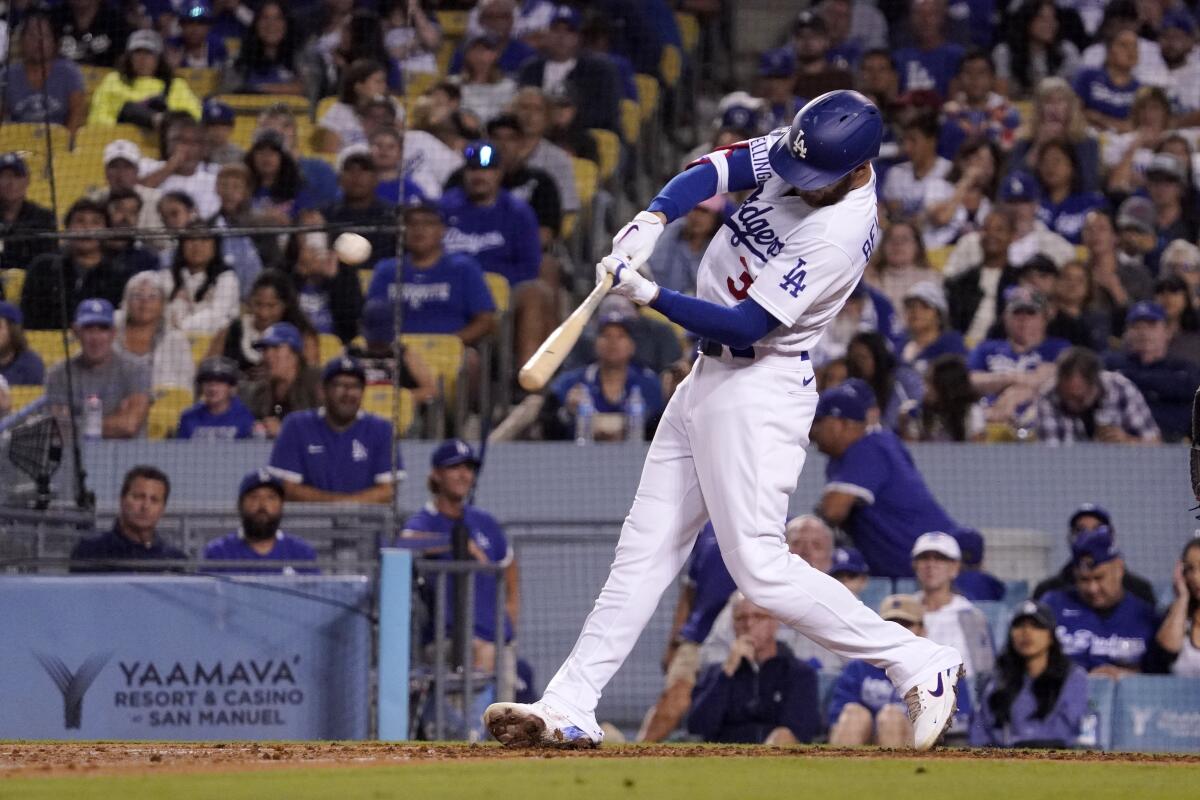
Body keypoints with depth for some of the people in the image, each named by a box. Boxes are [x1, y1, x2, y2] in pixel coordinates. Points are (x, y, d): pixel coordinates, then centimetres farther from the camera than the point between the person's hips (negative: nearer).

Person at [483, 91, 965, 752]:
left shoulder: (842, 233, -24)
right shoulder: (797, 152, -1)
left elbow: (744, 326, -24)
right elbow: (712, 171, -5)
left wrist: (651, 296, -28)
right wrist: (652, 220, -22)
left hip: (758, 392, -9)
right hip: (710, 377, 9)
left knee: (759, 565, -12)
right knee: (646, 547, 7)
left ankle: (919, 664, -6)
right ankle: (568, 709, 7)